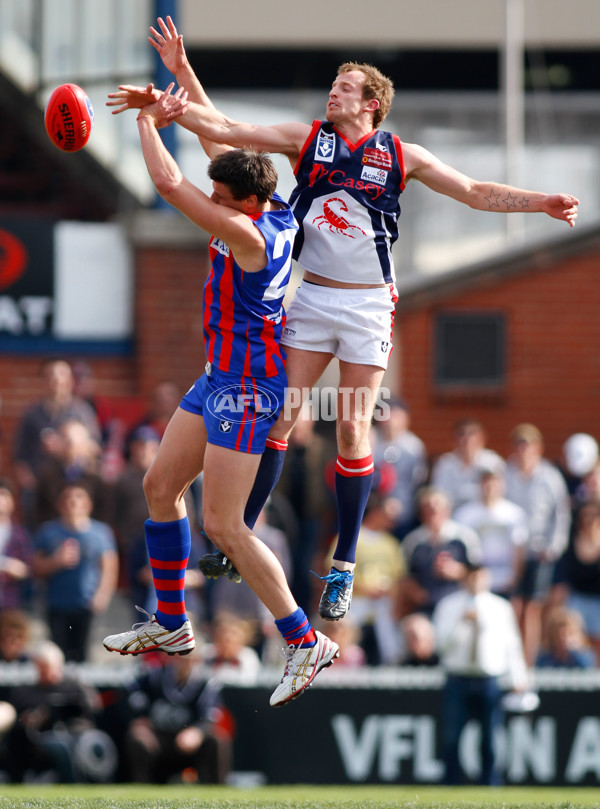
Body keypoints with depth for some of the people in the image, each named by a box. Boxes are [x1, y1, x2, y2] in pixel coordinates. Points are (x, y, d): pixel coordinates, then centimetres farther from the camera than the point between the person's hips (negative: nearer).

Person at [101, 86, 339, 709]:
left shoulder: (247, 236, -25)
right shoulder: (277, 215, 0)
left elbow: (168, 184, -27)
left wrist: (148, 122, -13)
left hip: (246, 388, -10)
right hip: (220, 377, 10)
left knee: (223, 526, -9)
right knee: (160, 486, 15)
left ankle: (305, 641, -4)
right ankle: (170, 624, 26)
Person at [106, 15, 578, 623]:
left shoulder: (400, 156, 1)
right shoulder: (307, 139, 3)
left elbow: (476, 193, 6)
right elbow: (220, 129, 0)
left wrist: (541, 202, -5)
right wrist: (180, 72, -10)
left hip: (369, 305, -1)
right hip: (312, 299, 1)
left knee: (352, 430, -2)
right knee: (278, 416, -3)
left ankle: (344, 568, 6)